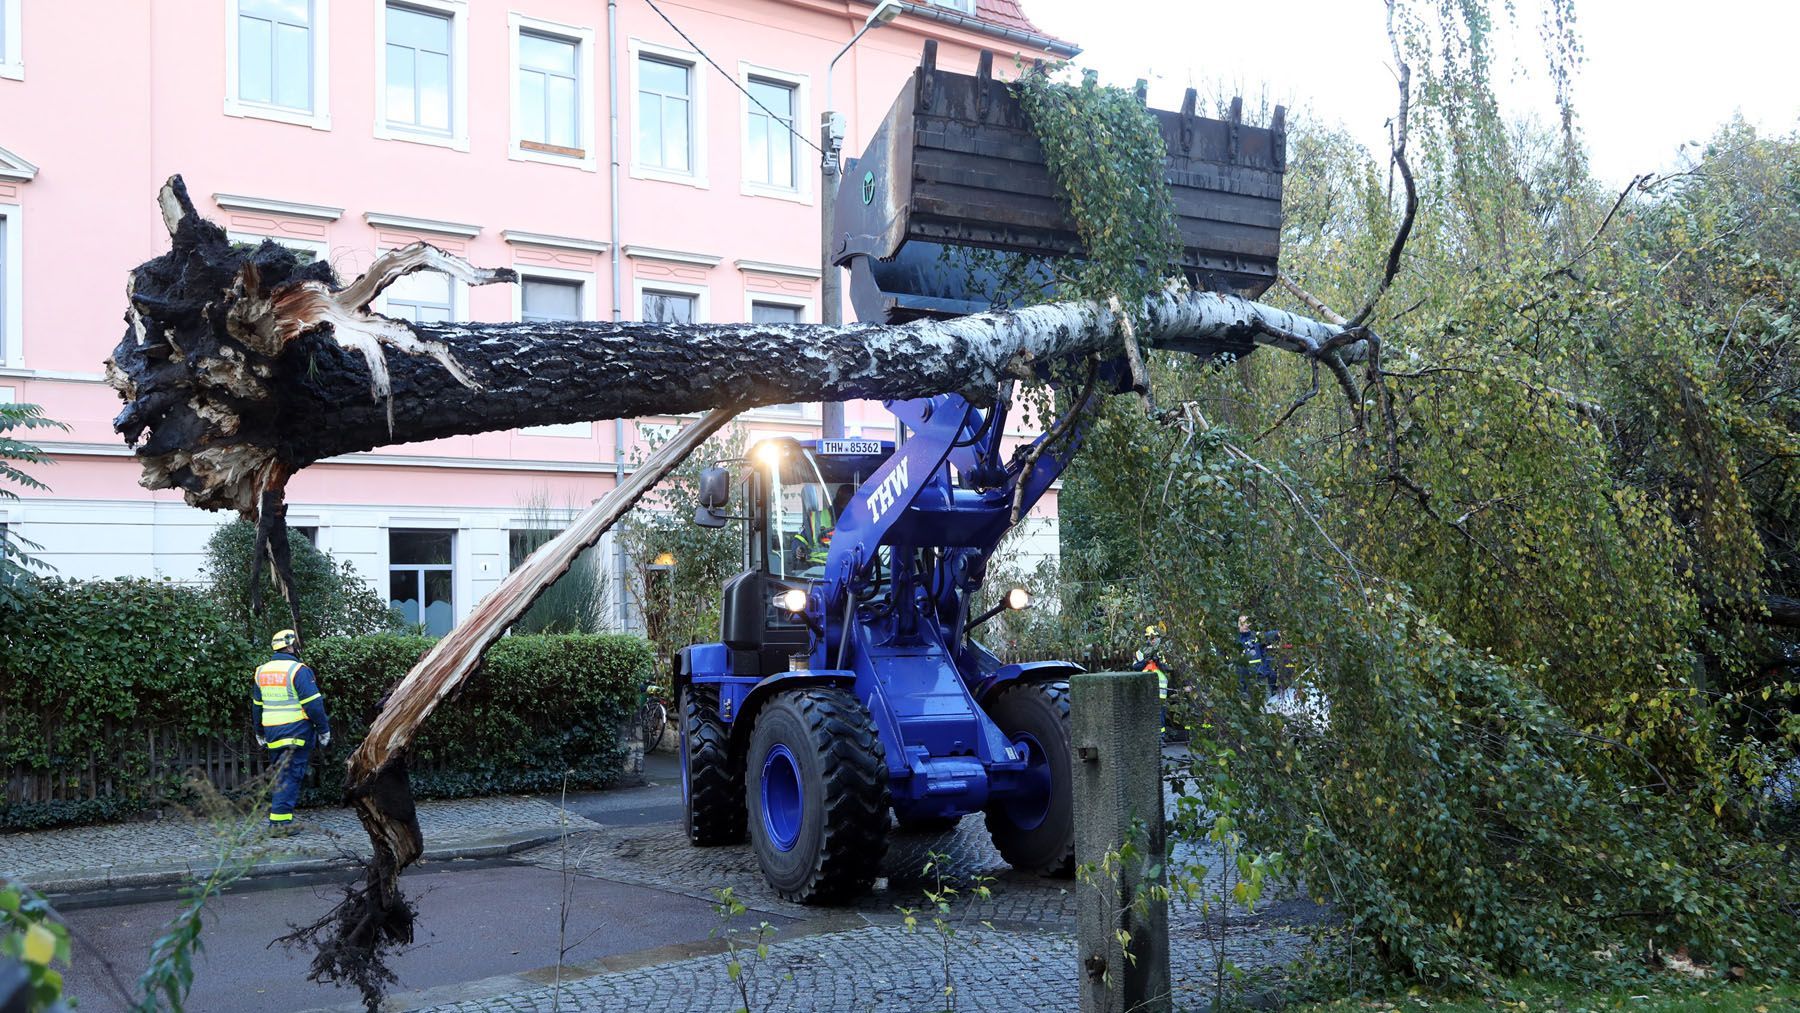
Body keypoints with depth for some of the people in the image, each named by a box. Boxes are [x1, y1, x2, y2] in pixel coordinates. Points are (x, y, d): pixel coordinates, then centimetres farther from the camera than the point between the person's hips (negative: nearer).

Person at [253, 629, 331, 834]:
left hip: (272, 732, 7)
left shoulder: (262, 671, 12)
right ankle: (280, 821, -10)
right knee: (290, 777, -6)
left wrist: (259, 733, 29)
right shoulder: (298, 670, -11)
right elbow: (313, 704, -13)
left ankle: (277, 816, 21)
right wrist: (324, 731, -6)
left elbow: (257, 705, 20)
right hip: (296, 731, -7)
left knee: (279, 775, 18)